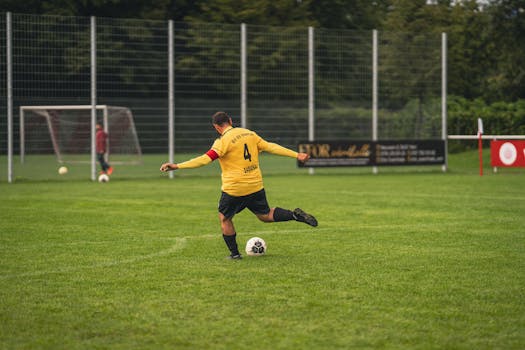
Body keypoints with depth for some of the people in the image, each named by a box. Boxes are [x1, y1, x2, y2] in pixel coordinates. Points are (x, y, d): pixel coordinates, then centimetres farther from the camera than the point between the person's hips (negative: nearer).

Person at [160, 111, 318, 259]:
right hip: (256, 186, 6)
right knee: (265, 215, 21)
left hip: (234, 189, -6)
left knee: (225, 218, 16)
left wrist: (177, 166, -28)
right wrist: (296, 155, 15)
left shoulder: (223, 141, -14)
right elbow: (270, 147, 8)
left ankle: (235, 253, 16)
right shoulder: (250, 134, 5)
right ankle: (295, 215, 1)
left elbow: (206, 159, -24)